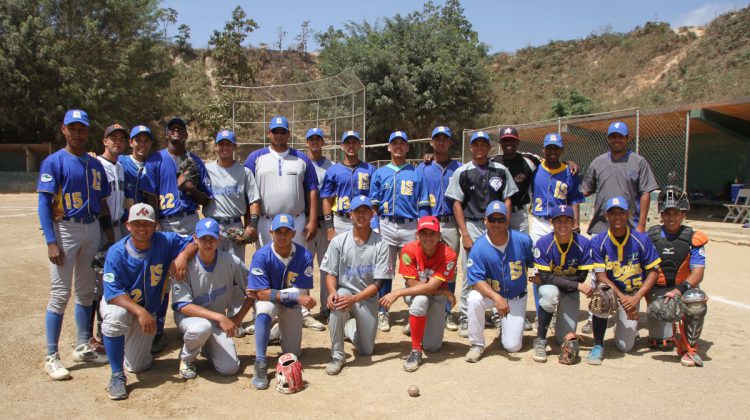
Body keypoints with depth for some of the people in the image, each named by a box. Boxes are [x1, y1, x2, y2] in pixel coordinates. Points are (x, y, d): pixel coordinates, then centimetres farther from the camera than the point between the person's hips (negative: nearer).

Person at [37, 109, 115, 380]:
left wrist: (110, 235, 11)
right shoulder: (54, 162, -4)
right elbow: (43, 203, -10)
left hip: (92, 229, 6)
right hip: (65, 229, -6)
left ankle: (83, 347, 24)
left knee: (87, 291, 12)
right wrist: (51, 241, -18)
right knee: (60, 293, -5)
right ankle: (51, 357, 4)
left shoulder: (95, 164, 12)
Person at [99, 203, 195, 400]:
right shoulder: (116, 253, -22)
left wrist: (183, 255, -29)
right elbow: (113, 293, -27)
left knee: (138, 366, 2)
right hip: (119, 303, -2)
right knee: (115, 316, -40)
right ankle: (117, 375, -21)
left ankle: (136, 345, 40)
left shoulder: (165, 241, -16)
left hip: (147, 311, 2)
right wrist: (139, 311, -40)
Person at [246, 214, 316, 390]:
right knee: (263, 311, -38)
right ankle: (260, 363, -24)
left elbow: (302, 292, -20)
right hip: (268, 300, -2)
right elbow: (262, 293, -26)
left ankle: (283, 328, 36)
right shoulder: (262, 256, -24)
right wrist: (298, 298, -33)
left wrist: (272, 293, -25)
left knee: (293, 354, 4)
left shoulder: (304, 256, -22)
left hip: (292, 305, 2)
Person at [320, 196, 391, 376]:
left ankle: (350, 326, 39)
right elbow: (331, 274, -4)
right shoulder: (338, 241, -8)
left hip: (368, 296, 1)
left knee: (366, 351, 5)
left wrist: (354, 299, -29)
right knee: (336, 306, -38)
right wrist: (332, 292, -26)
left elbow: (378, 283, -14)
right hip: (344, 290, -1)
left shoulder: (381, 245, -12)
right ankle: (337, 355, -18)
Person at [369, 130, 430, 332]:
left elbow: (423, 205, 5)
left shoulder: (416, 173, 10)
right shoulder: (379, 173, 11)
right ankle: (382, 313, 14)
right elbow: (373, 205, 9)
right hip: (386, 226, 0)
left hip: (411, 227, 0)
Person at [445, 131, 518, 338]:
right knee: (470, 275, 0)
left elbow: (507, 200, 9)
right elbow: (457, 204, 2)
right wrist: (465, 234, -6)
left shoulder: (501, 171, 9)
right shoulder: (462, 172, 4)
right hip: (471, 226, -1)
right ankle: (465, 318, 8)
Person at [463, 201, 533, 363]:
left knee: (513, 346, -4)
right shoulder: (479, 247, -23)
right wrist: (496, 298, -41)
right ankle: (477, 344, -14)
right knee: (474, 299, -36)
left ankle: (508, 326, 33)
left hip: (516, 297, 1)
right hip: (489, 293, -1)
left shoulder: (523, 240, -18)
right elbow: (476, 281, -28)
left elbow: (535, 264, 1)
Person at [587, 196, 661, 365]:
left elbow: (653, 271, -7)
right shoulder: (598, 242, -12)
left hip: (632, 293, 1)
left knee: (625, 346, -5)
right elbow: (601, 276, -15)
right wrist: (622, 298, -28)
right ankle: (598, 345, -18)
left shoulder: (641, 239, -9)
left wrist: (635, 298, -19)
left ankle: (629, 325, 34)